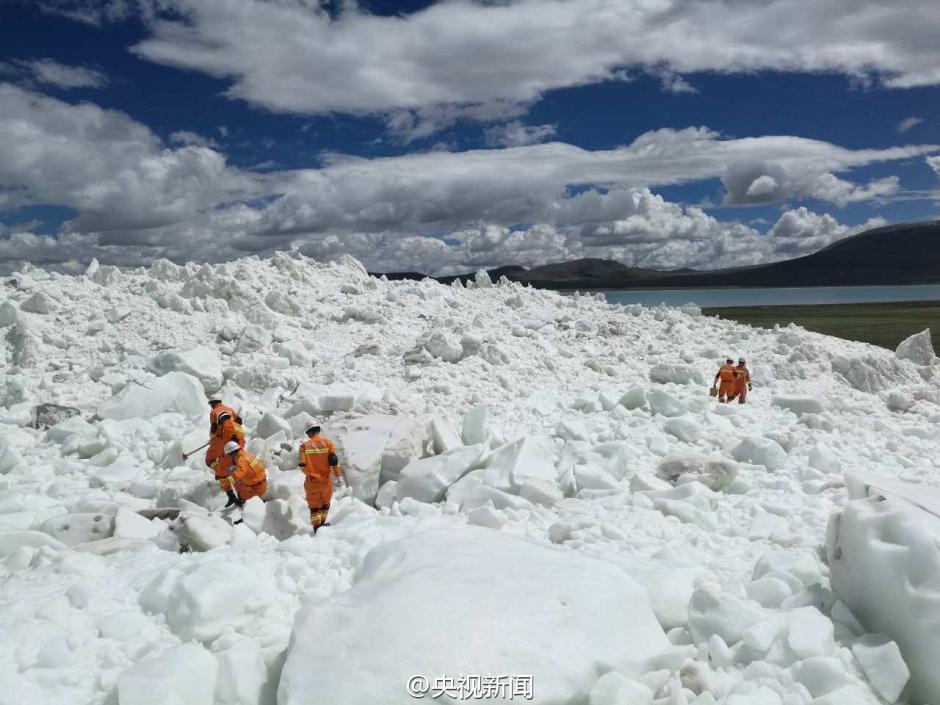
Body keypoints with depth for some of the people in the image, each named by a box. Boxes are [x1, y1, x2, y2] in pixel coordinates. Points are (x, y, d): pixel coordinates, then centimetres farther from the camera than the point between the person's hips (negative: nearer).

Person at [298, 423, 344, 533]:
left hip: (312, 480, -1)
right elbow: (334, 460, -9)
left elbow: (302, 464, -7)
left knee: (314, 505, 8)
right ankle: (321, 523, 30)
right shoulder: (327, 442, -4)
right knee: (325, 503, 21)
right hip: (326, 479, 1)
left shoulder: (305, 445, -5)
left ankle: (316, 526, 1)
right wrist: (339, 475, -2)